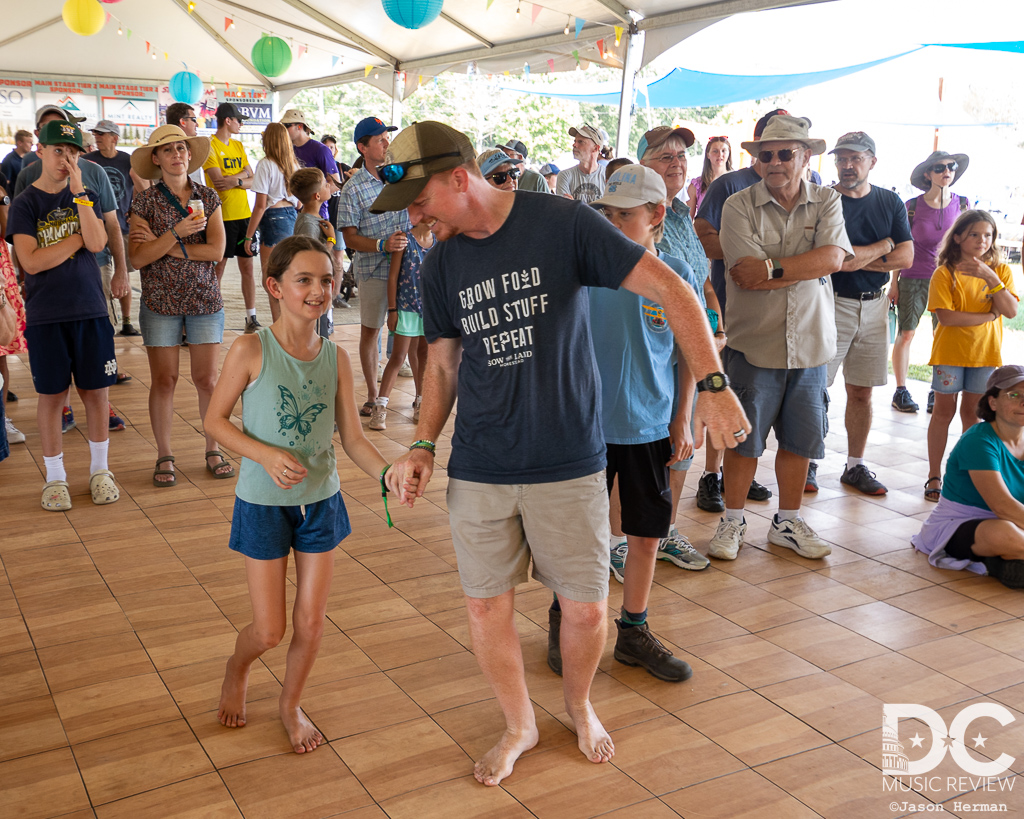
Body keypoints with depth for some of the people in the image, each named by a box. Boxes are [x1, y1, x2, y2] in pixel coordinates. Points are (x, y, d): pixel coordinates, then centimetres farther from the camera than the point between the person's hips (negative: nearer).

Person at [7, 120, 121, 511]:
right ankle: (55, 477, 19)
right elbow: (30, 261, -12)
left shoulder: (87, 197, 6)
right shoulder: (25, 203, -1)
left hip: (90, 309, 2)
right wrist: (78, 238, -9)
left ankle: (99, 469, 22)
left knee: (95, 390, 7)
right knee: (51, 394, 5)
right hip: (45, 314, -2)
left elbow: (97, 243, -11)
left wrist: (78, 192, -14)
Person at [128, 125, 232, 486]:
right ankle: (164, 456, 15)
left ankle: (213, 450, 18)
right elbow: (138, 257, -10)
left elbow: (216, 250, -7)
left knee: (207, 378, 3)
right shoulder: (145, 201, -1)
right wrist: (176, 233, -22)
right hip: (160, 302, -1)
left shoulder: (208, 198, 4)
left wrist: (163, 246, -11)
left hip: (205, 299, 1)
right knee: (164, 380, 2)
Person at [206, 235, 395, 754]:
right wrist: (266, 454, -22)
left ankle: (291, 704, 36)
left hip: (321, 501, 3)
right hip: (263, 503, -3)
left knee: (311, 622, 9)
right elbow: (215, 420, -7)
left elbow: (352, 438, -3)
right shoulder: (251, 351, -14)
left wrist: (388, 475, -21)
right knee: (269, 630, 4)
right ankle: (236, 672, 40)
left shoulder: (336, 358, -5)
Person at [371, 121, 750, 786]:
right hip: (479, 470, 4)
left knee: (586, 609, 6)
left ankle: (580, 705, 38)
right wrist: (424, 444, 1)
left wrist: (714, 385, -21)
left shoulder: (563, 225, -12)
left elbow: (671, 289, -13)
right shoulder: (441, 264, 4)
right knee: (487, 606, 7)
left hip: (569, 463, -3)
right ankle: (520, 725, 33)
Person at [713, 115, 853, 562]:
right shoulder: (739, 205, -4)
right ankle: (732, 521, 20)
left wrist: (772, 268, -20)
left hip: (810, 341, 3)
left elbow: (832, 257, -13)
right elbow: (747, 272, -16)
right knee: (743, 437, 4)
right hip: (754, 342, -3)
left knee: (800, 438, 11)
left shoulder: (826, 202, 5)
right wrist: (807, 268, -11)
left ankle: (788, 522, 27)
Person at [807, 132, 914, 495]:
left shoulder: (890, 202, 9)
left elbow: (906, 257, 0)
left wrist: (855, 259, -10)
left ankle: (855, 466, 20)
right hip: (831, 304, -4)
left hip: (874, 305, 4)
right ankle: (807, 463, 9)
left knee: (861, 391, 10)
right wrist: (883, 247, -3)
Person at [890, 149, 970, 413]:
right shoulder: (912, 206, -4)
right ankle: (901, 391, 8)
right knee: (906, 333, -1)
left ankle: (937, 392, 13)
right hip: (913, 278, -2)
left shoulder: (962, 204, 2)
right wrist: (894, 283, -1)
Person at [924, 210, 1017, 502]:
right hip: (949, 352, -2)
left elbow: (1011, 311, -11)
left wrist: (990, 277, -20)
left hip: (985, 353, 2)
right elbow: (945, 316, -18)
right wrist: (988, 316, -14)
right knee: (944, 411, 4)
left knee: (972, 413, 9)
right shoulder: (945, 273, -8)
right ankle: (934, 476, 11)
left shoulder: (1001, 271, 2)